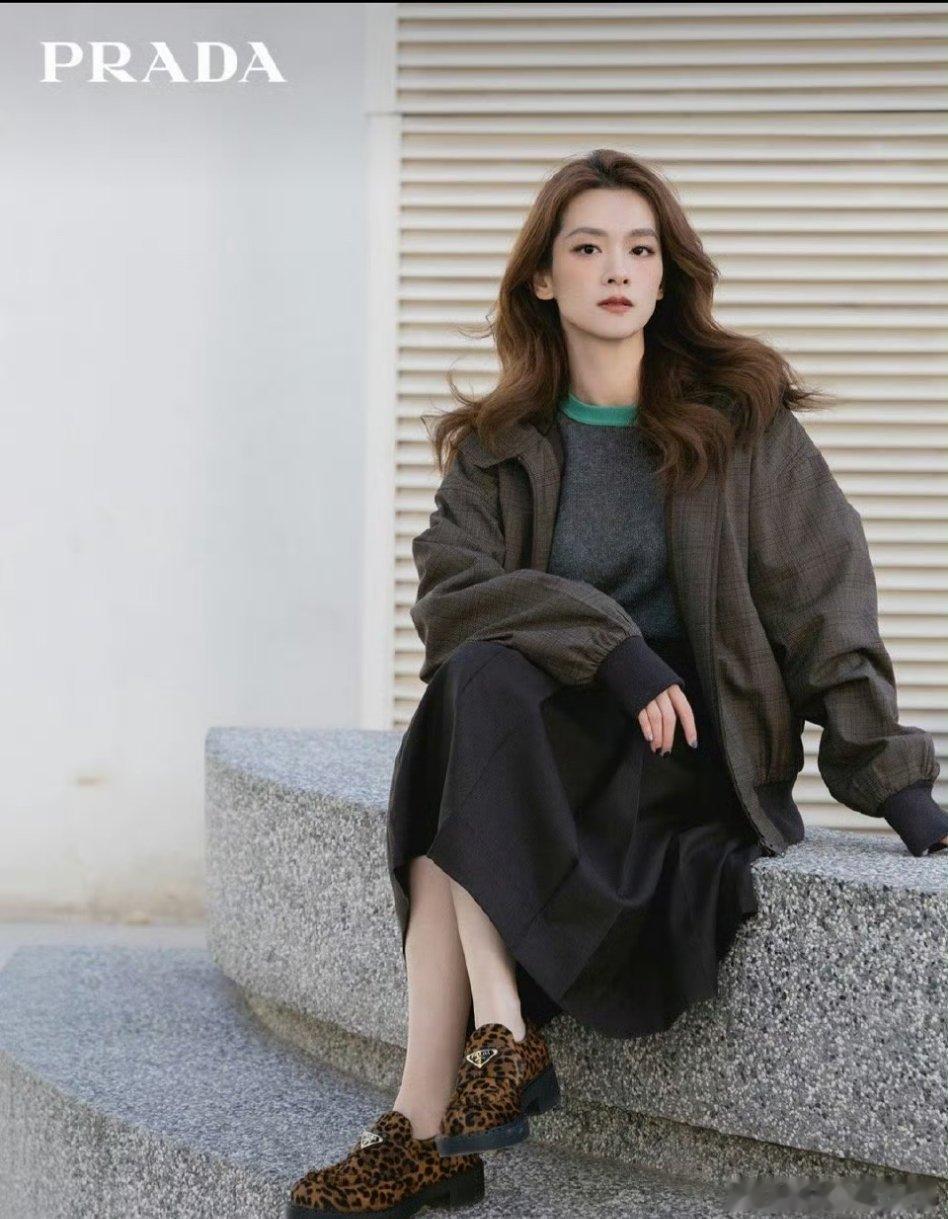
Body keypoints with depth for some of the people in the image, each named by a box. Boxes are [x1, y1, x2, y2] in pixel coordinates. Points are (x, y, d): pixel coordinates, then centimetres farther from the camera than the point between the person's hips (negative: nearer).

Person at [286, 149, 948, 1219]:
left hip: (698, 745, -3)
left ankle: (426, 1127, -29)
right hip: (549, 730, 3)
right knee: (478, 672, -31)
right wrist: (610, 647, -22)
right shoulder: (498, 447, 9)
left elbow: (820, 599, 0)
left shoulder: (742, 417, 3)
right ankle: (502, 1039, -33)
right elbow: (448, 589, -7)